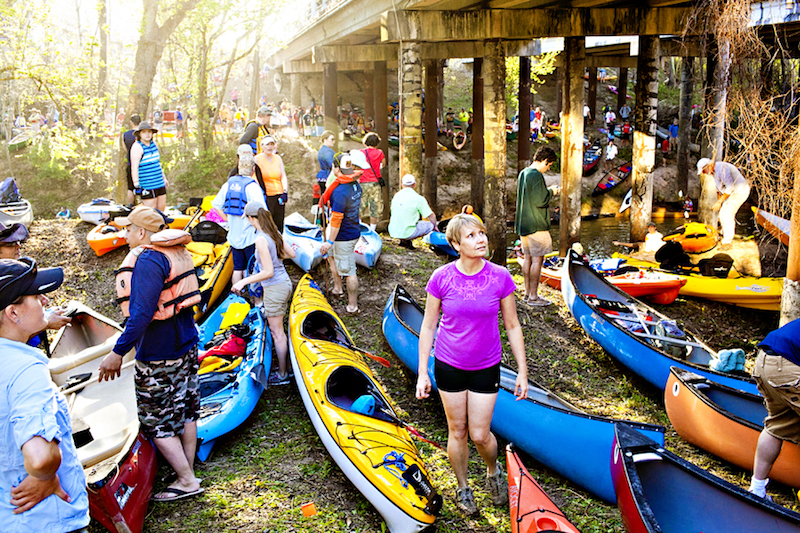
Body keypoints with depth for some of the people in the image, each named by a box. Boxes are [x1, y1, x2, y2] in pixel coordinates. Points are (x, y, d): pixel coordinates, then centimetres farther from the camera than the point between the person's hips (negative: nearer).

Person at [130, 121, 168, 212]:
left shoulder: (154, 144, 12)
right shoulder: (137, 147, -10)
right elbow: (134, 167, -15)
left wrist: (164, 177, 27)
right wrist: (136, 185, -21)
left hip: (160, 184, 8)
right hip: (147, 186, -8)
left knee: (161, 209, 9)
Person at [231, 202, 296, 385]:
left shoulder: (261, 239, -22)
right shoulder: (274, 232, 2)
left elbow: (268, 272, -23)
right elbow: (291, 253, 12)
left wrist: (244, 281, -18)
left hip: (274, 288, -9)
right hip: (285, 283, 9)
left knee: (277, 332, 4)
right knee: (278, 329, 20)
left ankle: (282, 374, 16)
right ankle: (286, 365, 30)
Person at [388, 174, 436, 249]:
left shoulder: (396, 196, 8)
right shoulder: (419, 198, -9)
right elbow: (431, 216, -6)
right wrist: (435, 227, 16)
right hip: (407, 233, -7)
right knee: (430, 225, 9)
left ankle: (403, 240, 10)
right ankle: (406, 240, -1)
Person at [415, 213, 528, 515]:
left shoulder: (500, 277, -11)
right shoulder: (441, 278, -12)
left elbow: (512, 327, -2)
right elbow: (428, 327, -4)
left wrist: (522, 372, 0)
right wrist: (422, 374, -5)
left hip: (486, 367, 0)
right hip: (449, 366, 0)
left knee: (480, 434, 4)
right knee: (457, 431, 13)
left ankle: (493, 471, 38)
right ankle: (462, 488, 36)